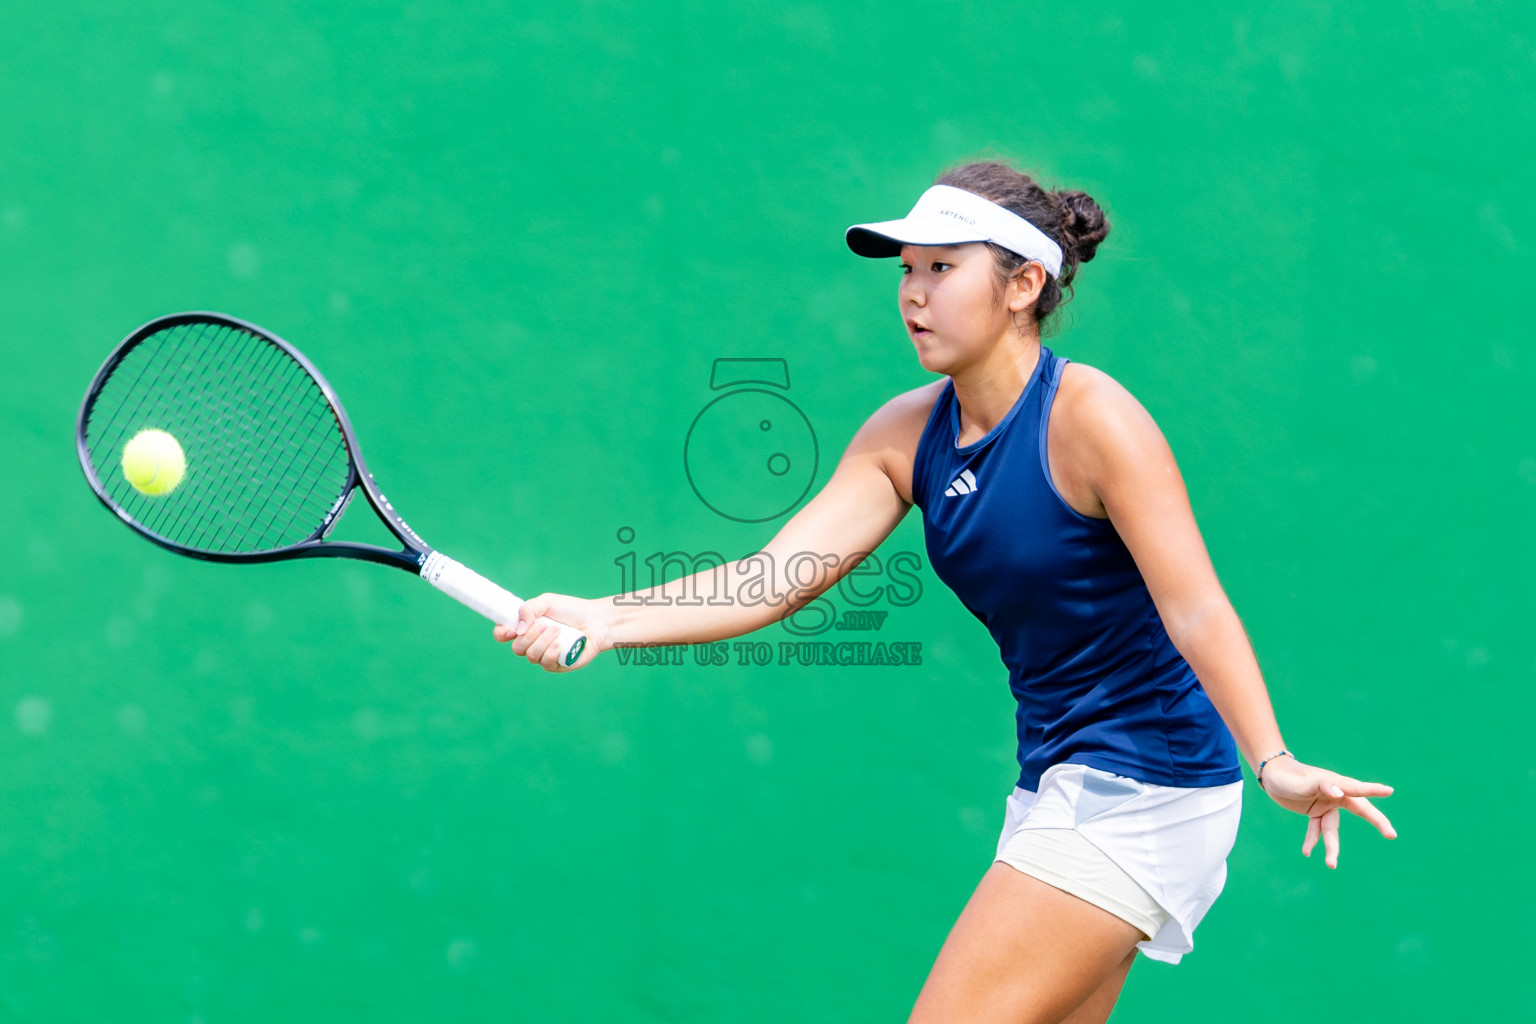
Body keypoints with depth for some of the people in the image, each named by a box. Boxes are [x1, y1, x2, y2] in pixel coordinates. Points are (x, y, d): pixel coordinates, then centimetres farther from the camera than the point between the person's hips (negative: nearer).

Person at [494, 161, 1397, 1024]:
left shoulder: (1090, 418, -18)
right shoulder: (906, 436, 2)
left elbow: (1196, 611, -21)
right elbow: (777, 574, -7)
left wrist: (1274, 762, -34)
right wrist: (606, 619, -20)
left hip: (1142, 790, -8)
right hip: (1060, 785, 8)